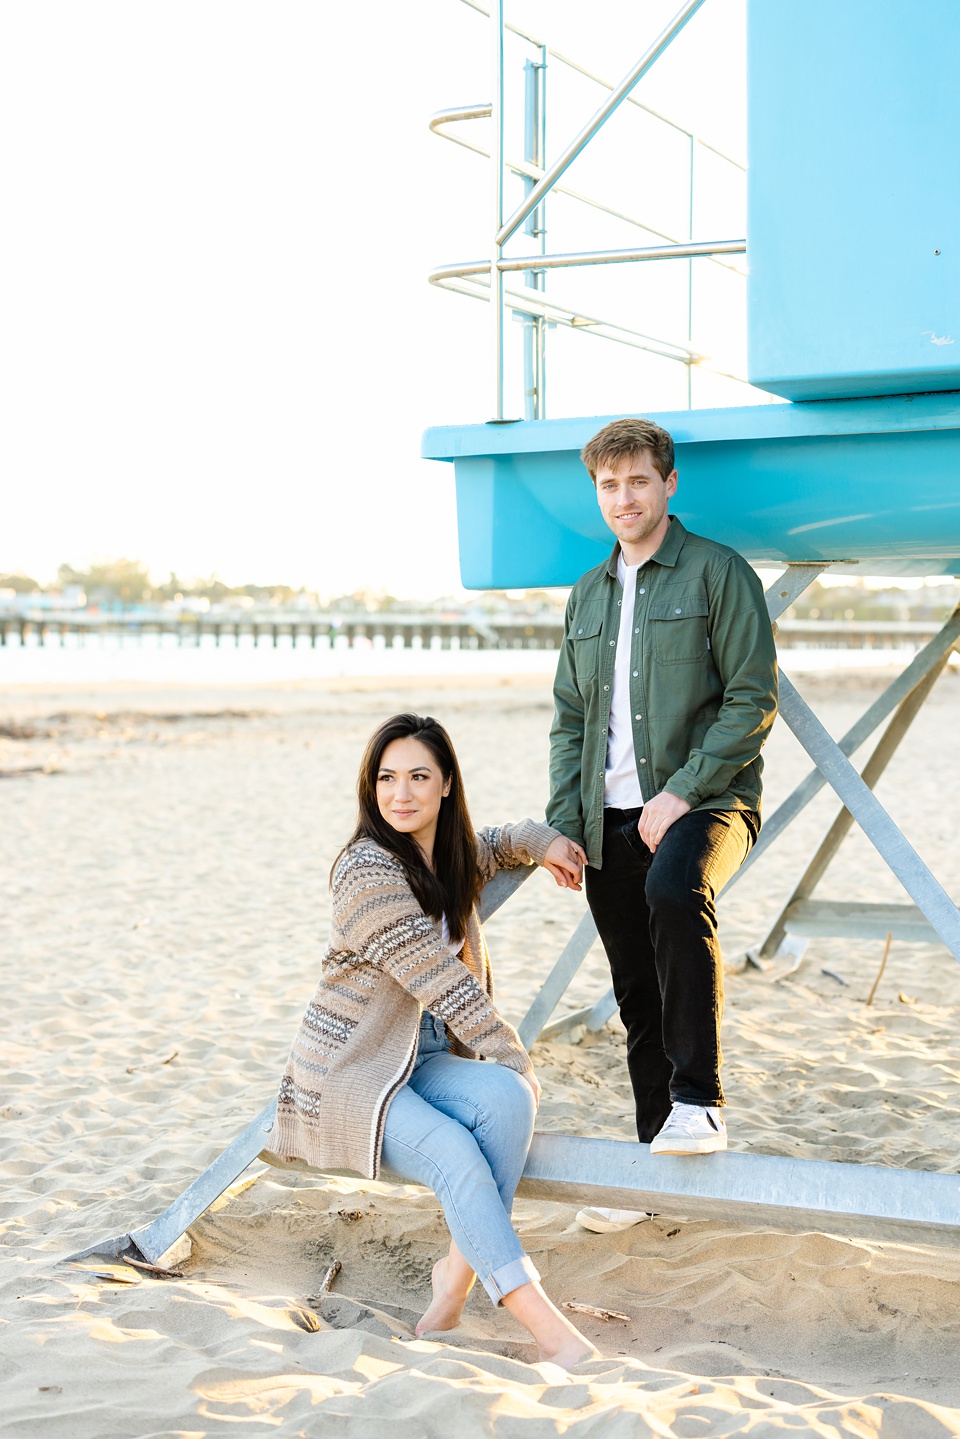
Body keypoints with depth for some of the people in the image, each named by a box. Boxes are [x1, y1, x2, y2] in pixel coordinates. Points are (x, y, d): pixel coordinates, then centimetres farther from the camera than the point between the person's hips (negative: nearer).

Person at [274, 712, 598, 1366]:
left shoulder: (452, 854, 7)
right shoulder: (367, 869, -18)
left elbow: (497, 843, 35)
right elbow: (444, 985, -18)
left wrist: (543, 841, 13)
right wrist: (518, 1060, -10)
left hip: (425, 1062, 7)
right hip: (348, 1076, -7)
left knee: (506, 1097, -25)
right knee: (455, 1153, -32)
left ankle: (459, 1270, -17)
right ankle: (549, 1329, -33)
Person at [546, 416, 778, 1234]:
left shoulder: (718, 573, 0)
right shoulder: (587, 596, 18)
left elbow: (753, 700, -8)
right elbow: (570, 720, 21)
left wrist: (681, 792, -17)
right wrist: (564, 823, 8)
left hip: (707, 801, -6)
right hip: (612, 819, 6)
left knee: (675, 890, -37)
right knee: (638, 1001, 7)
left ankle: (699, 1102, -30)